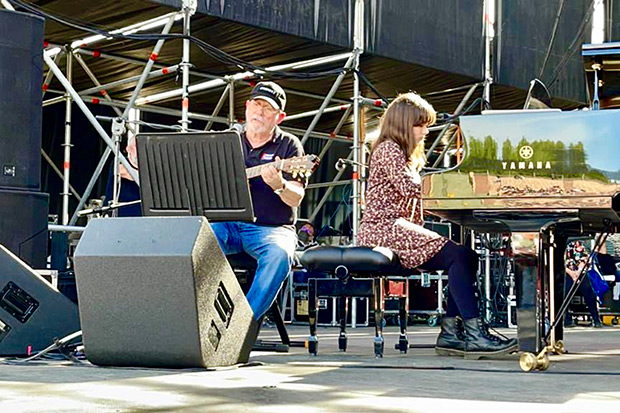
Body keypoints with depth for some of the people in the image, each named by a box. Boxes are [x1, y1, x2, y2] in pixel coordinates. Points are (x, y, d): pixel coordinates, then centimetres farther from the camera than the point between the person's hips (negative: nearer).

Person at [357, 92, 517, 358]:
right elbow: (410, 187, -19)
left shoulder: (408, 156, 28)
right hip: (384, 229, -10)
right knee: (457, 255, -25)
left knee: (468, 256, -9)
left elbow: (417, 202, 23)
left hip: (400, 229, 10)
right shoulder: (388, 149, -4)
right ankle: (475, 334, -29)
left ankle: (450, 332, -13)